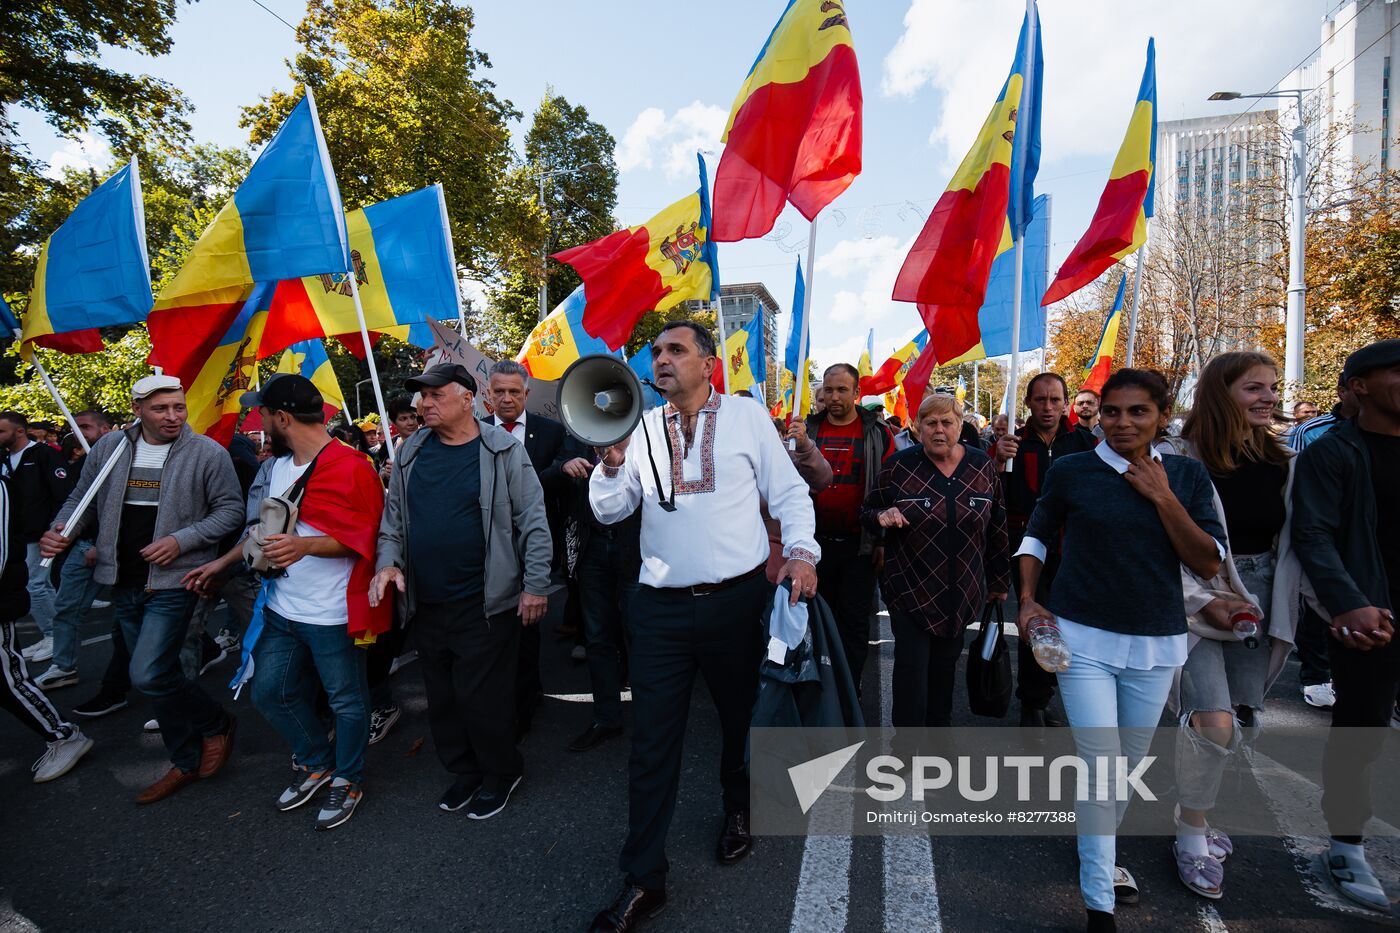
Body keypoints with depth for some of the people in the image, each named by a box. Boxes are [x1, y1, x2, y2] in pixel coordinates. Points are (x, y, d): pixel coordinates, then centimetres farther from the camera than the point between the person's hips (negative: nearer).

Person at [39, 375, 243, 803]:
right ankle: (187, 762, 28)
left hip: (173, 581, -6)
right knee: (159, 675, 14)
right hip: (124, 583, 6)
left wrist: (182, 540, -19)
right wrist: (61, 531, -6)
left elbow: (231, 509, -8)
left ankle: (216, 724, 12)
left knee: (148, 675, -13)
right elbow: (81, 499, 14)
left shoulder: (207, 453, -10)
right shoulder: (109, 447, 4)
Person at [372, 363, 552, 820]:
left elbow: (533, 520, -9)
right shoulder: (411, 452, 7)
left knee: (480, 696, 2)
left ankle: (500, 773, 26)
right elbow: (393, 515, 14)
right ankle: (464, 771, 36)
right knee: (442, 697, 15)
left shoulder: (502, 450, -8)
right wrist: (388, 561, -2)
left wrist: (535, 584, -12)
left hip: (485, 604, -5)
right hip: (426, 605, 6)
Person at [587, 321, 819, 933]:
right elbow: (609, 511, 2)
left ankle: (739, 811, 48)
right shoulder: (640, 429, 6)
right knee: (652, 741, 4)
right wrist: (612, 462, -16)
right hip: (661, 607, 1)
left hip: (736, 600, -1)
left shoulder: (748, 418, 1)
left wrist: (802, 550, -12)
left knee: (741, 718, 19)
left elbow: (789, 493, 3)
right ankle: (643, 880, 20)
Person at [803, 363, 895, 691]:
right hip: (817, 541, 3)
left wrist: (884, 540, -5)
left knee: (854, 621, 5)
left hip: (860, 544, -2)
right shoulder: (808, 430, 6)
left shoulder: (877, 433, -1)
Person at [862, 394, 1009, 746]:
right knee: (911, 664, -2)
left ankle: (940, 727, 33)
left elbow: (997, 527, 10)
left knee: (945, 664, 13)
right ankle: (907, 743, 13)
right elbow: (867, 512, 3)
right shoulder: (899, 466, -7)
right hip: (910, 588, -2)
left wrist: (999, 579, 13)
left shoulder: (983, 466, 1)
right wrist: (882, 516, -21)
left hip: (962, 591, 3)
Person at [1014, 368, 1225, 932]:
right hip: (1083, 639, -3)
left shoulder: (1186, 476, 2)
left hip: (1156, 643, 3)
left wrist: (1162, 497, -14)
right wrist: (1028, 599, -6)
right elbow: (1036, 537, 7)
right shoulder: (1070, 471, -5)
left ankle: (1099, 853, 41)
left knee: (1131, 764, 17)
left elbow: (1209, 565, -5)